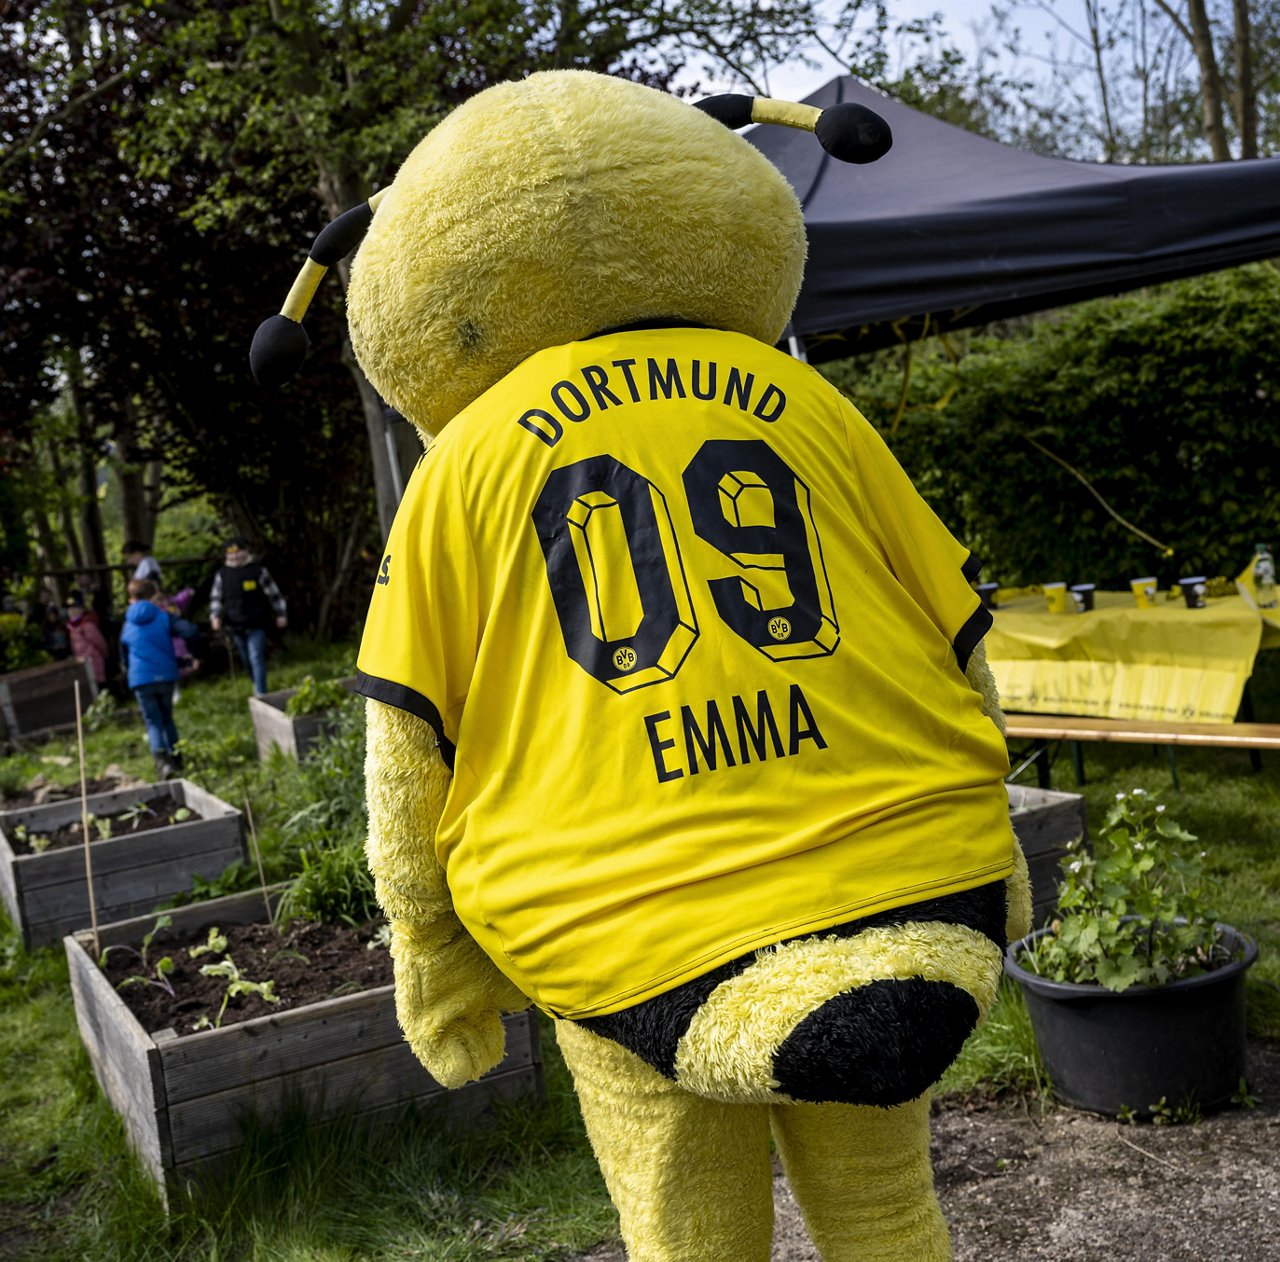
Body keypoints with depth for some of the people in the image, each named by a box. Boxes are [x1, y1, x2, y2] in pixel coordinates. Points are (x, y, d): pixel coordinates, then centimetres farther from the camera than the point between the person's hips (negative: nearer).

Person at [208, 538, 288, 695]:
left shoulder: (258, 570, -4)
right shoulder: (222, 574, 4)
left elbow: (274, 593, 2)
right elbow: (216, 598, 10)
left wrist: (281, 614, 3)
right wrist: (214, 616, -6)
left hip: (256, 624, -4)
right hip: (236, 626, 4)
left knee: (256, 658, -12)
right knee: (247, 660, 14)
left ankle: (260, 694, -12)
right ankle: (257, 685, 33)